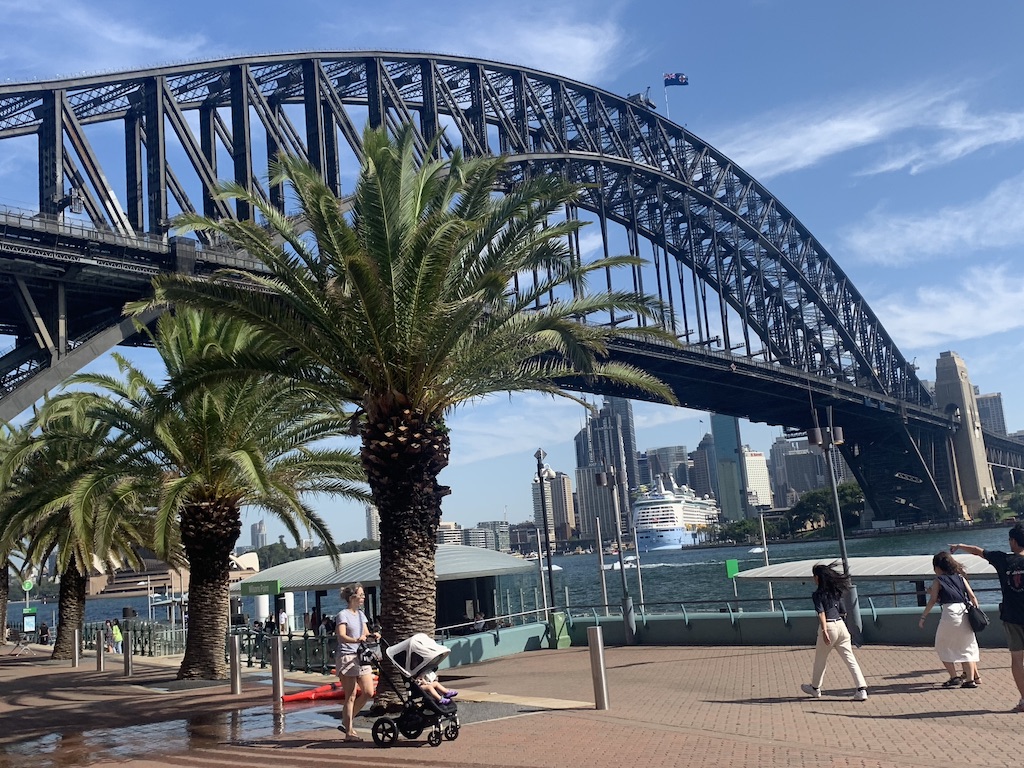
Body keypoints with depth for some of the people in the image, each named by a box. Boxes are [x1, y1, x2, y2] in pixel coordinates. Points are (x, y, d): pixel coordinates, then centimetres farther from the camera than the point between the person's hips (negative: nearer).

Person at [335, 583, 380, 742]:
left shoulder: (361, 614, 14)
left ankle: (348, 721, 21)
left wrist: (373, 635, -9)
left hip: (361, 656, 8)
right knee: (351, 696, -4)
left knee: (368, 692, 5)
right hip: (346, 657, -8)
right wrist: (356, 640, -40)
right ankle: (349, 732, 4)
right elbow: (342, 636, -22)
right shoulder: (343, 615, -9)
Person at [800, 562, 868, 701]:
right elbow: (843, 611, 18)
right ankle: (862, 689, -8)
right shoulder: (836, 591, 12)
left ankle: (815, 688, 29)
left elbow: (821, 613, -18)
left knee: (820, 660, 13)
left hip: (828, 626, -5)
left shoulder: (818, 594, -7)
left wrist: (824, 631, -25)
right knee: (850, 659, 3)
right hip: (841, 625, 5)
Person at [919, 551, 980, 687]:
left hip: (950, 613, -5)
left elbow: (932, 601, -3)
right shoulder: (960, 577, 14)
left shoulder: (938, 581, 2)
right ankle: (972, 677, 16)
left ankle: (954, 678, 5)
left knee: (943, 647, 10)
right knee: (967, 647, 18)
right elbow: (972, 597, 10)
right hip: (965, 613, 5)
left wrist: (923, 617, 0)